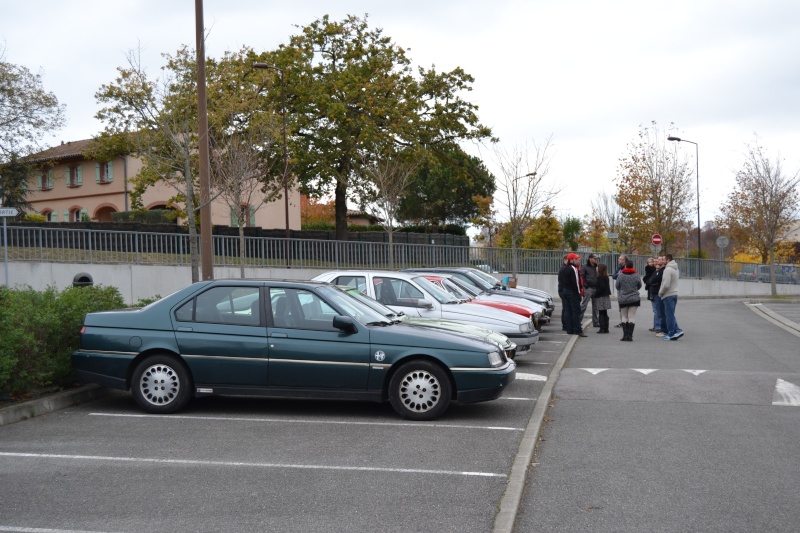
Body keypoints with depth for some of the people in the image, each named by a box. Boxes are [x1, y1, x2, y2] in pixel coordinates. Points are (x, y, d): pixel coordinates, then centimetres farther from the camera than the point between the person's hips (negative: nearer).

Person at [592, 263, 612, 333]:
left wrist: (595, 295, -15)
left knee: (601, 314, -4)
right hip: (606, 296, 9)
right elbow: (608, 287, 13)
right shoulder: (606, 277, 10)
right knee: (605, 313, 13)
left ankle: (602, 329, -5)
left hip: (601, 297, -9)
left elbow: (601, 287, -23)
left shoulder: (600, 277, -16)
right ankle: (606, 328, 16)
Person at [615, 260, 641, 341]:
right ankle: (630, 335, -4)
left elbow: (617, 286, 2)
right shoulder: (636, 276, -6)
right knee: (632, 316, 2)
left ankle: (625, 335, 2)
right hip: (634, 299, 0)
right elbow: (639, 286, 7)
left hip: (622, 299, 0)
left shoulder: (620, 275, -7)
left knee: (624, 317, 10)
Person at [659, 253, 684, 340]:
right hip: (674, 293, 9)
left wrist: (660, 292, -7)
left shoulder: (668, 269, -18)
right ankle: (677, 330, 7)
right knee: (671, 314, 15)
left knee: (669, 315, -2)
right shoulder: (676, 269, 13)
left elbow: (666, 285, -24)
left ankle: (671, 334, 3)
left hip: (668, 295, -9)